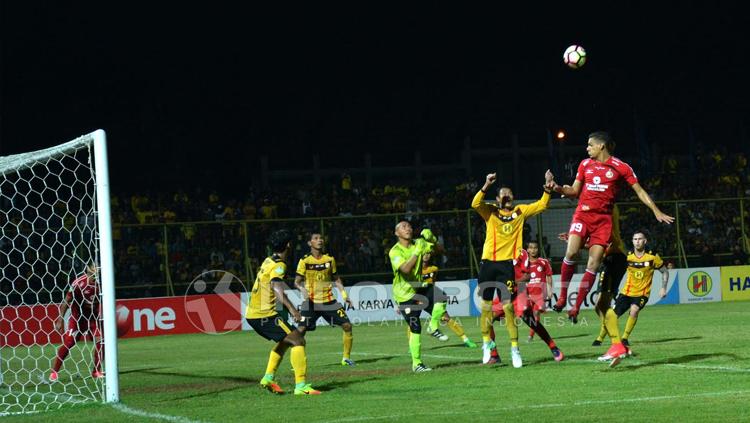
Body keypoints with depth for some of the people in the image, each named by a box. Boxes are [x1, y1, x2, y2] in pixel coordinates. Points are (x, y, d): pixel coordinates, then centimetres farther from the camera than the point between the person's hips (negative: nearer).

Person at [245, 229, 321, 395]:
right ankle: (301, 386, -18)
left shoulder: (268, 261, 14)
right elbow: (276, 287, -31)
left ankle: (268, 378, 20)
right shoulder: (279, 266, -14)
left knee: (285, 341, 24)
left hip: (252, 313, 10)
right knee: (298, 340, -11)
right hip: (264, 315, -10)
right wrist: (292, 308, -42)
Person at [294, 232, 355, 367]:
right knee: (301, 330, -16)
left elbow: (336, 279, 15)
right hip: (311, 301, -3)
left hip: (329, 300, 3)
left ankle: (346, 358, 12)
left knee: (347, 325, -3)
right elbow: (297, 282, -3)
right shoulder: (305, 261, -5)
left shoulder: (330, 259, 5)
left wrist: (344, 295, 4)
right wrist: (302, 289, -24)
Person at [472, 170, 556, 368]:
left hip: (507, 264, -1)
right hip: (488, 263, 1)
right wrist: (486, 186, -24)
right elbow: (475, 204, -12)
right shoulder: (490, 212, 6)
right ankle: (487, 342, 22)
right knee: (486, 305, 5)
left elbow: (541, 205, 11)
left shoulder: (520, 212, 11)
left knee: (508, 306, -7)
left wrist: (548, 188, -4)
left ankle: (515, 349, -4)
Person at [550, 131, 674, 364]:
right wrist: (560, 189, -4)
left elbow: (639, 191, 6)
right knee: (571, 252, -20)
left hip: (603, 218, -2)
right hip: (583, 213, 2)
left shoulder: (620, 167, 0)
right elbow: (575, 191, 16)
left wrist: (656, 211, 1)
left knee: (594, 263, -9)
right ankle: (562, 297, -10)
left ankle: (576, 306, -5)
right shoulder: (585, 164, 11)